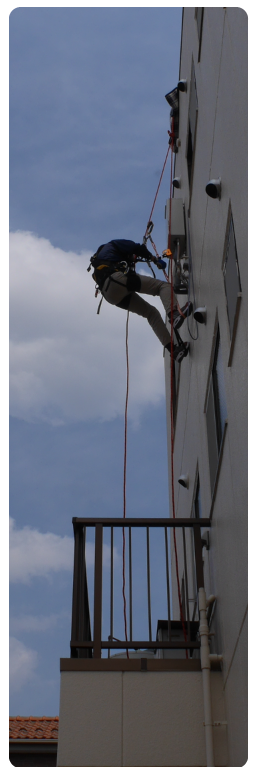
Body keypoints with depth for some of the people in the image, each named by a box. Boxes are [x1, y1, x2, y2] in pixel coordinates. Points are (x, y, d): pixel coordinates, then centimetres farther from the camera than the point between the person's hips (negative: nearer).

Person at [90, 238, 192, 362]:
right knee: (163, 286, -7)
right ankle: (174, 314, -39)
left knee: (150, 312, 10)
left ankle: (172, 348, -4)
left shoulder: (98, 263, 42)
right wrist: (154, 259, 21)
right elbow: (135, 247, 12)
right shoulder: (110, 246, 24)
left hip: (110, 295, 7)